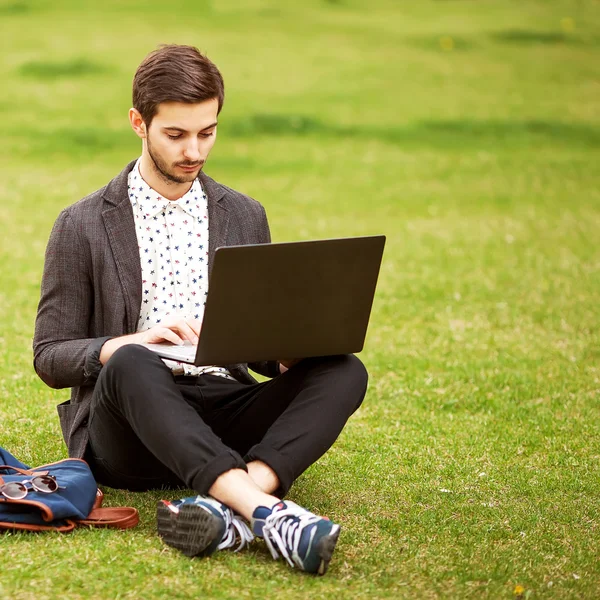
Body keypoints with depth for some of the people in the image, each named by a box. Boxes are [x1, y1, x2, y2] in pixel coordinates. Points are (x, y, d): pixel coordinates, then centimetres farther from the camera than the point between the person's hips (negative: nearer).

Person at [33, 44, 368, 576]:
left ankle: (227, 510, -45)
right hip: (126, 429, -4)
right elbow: (50, 357, 1)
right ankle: (265, 511, -52)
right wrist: (132, 344, -19)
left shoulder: (245, 217, 15)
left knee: (343, 371, -22)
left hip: (223, 415, 4)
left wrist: (289, 350, -7)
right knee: (130, 365, -38)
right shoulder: (83, 227, 4)